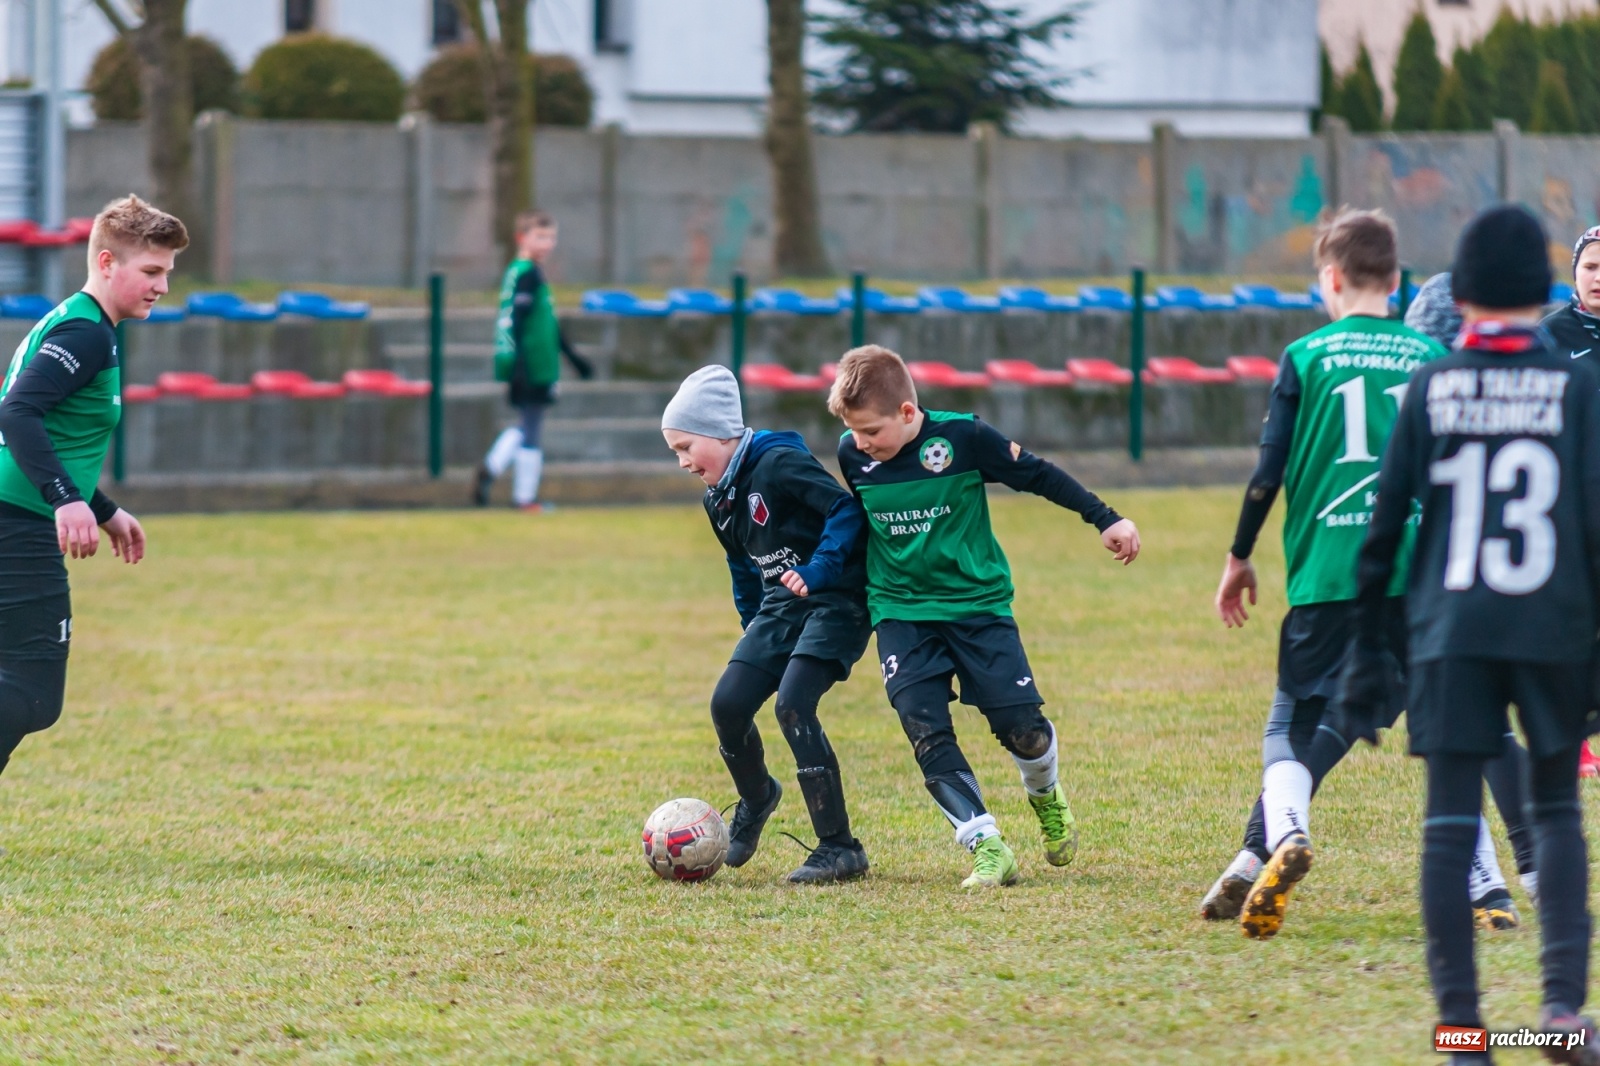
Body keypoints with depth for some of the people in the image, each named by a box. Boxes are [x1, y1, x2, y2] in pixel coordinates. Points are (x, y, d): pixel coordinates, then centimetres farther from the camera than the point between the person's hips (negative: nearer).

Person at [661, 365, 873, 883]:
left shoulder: (779, 465, -18)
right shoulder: (719, 499, 10)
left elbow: (846, 511, -23)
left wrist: (816, 572, -33)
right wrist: (754, 629, 25)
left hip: (837, 601, -8)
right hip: (780, 605, 8)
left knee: (792, 705, -22)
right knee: (728, 704, -2)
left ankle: (840, 848, -16)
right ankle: (756, 798, 31)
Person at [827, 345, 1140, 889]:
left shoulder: (963, 437, -15)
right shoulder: (853, 456, -5)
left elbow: (1036, 475, -5)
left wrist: (1105, 519, -2)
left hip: (977, 601, -2)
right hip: (901, 612, 2)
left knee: (1022, 729, -6)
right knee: (926, 732, -15)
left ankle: (1046, 796, 29)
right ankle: (987, 848, -12)